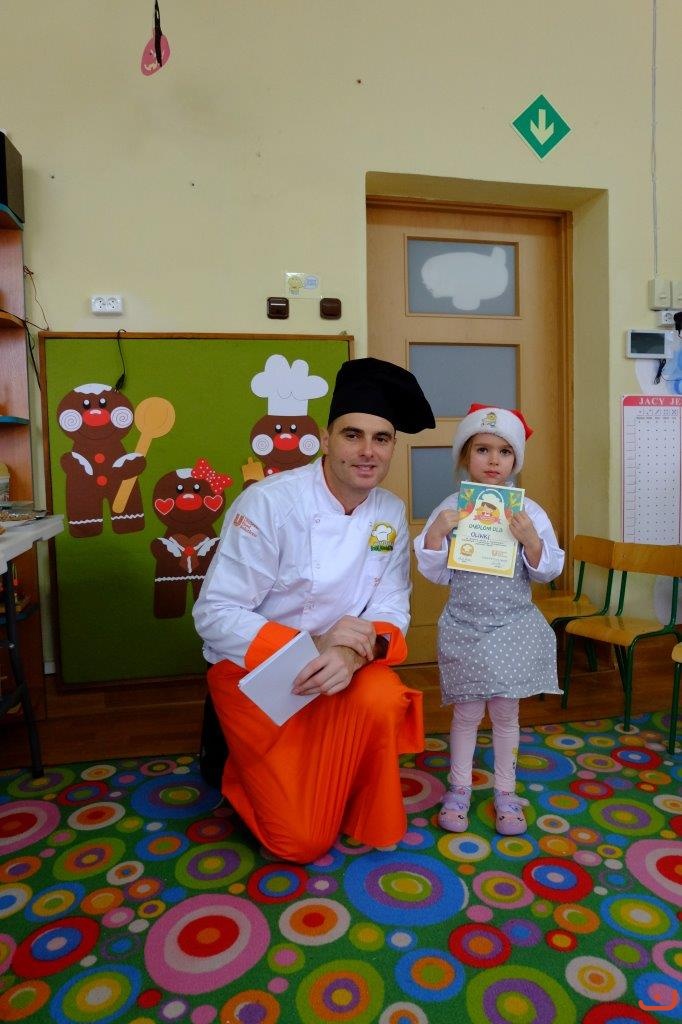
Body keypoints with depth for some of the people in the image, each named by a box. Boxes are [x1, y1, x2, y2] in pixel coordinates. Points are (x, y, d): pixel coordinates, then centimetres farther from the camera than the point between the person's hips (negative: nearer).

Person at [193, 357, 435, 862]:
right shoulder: (269, 503, -22)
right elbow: (215, 615, -20)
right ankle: (241, 766, 23)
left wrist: (356, 652, -28)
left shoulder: (391, 512, -4)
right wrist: (311, 646, -32)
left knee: (382, 699, -30)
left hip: (341, 663, 5)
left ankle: (371, 820, 3)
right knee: (303, 841, -8)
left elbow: (391, 609, -5)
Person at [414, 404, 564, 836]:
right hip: (465, 627, 0)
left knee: (506, 713, 14)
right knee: (466, 713, 12)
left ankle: (506, 792, 32)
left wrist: (530, 540, -20)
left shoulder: (528, 511, -4)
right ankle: (460, 788, 31)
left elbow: (547, 571, -1)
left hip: (514, 627, 1)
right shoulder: (450, 509, -5)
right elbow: (436, 574, -3)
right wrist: (435, 533, -19)